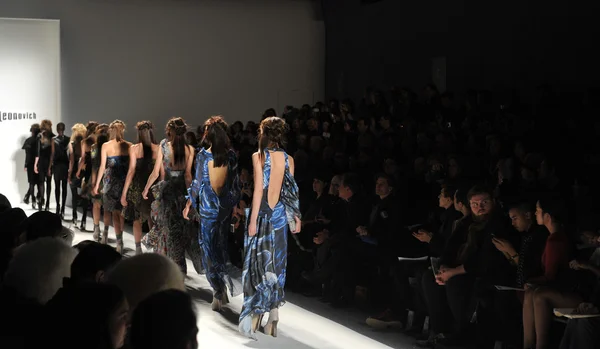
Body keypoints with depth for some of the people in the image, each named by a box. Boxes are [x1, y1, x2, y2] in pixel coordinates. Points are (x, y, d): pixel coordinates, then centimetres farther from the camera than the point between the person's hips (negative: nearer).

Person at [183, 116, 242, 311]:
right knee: (221, 244, 17)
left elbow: (198, 182, -7)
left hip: (209, 206, -4)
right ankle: (225, 279, 22)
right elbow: (235, 182, 5)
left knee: (209, 247, 3)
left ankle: (219, 291, 4)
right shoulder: (231, 155, 0)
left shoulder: (204, 155, -11)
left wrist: (189, 204, 2)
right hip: (226, 205, 4)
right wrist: (234, 202, 14)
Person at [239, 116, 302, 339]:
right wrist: (296, 217, 11)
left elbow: (259, 190, -13)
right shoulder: (288, 159, 4)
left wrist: (253, 220, -11)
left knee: (258, 262, 1)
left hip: (262, 214, -4)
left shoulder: (259, 156, -8)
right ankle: (273, 317, 10)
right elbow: (291, 191, 4)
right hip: (280, 215, 4)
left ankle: (255, 313, -4)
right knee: (276, 264, 8)